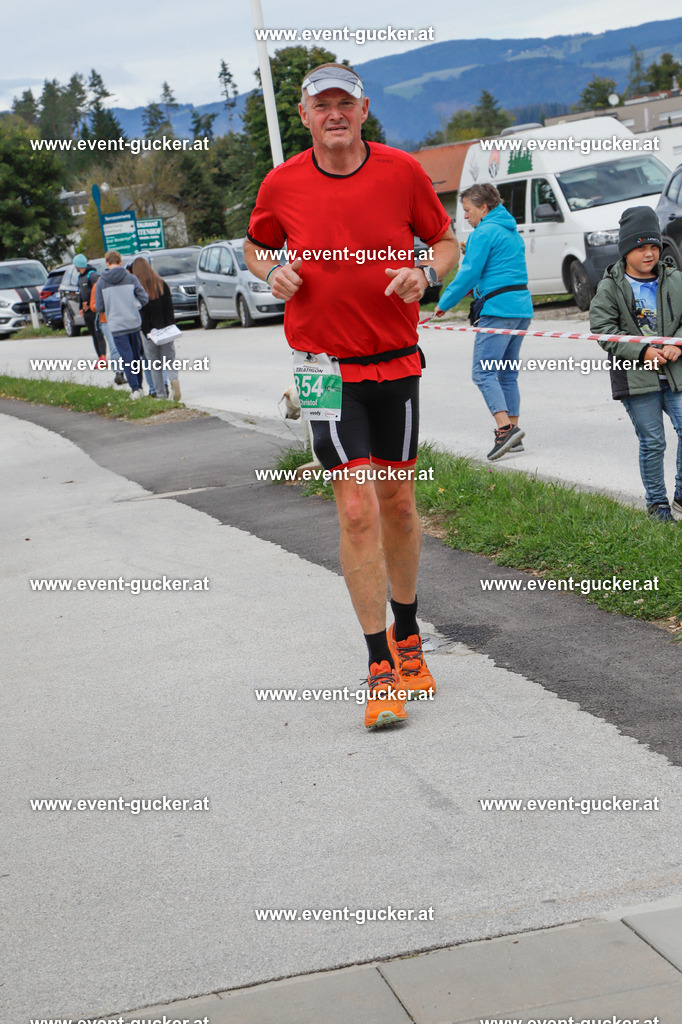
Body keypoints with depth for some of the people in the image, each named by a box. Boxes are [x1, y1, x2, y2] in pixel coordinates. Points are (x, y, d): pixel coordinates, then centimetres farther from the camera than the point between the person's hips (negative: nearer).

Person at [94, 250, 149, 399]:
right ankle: (139, 387, 19)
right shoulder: (130, 278, -2)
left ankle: (135, 388, -2)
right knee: (136, 355, 14)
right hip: (134, 322, 1)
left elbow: (99, 307, 2)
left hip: (116, 325, -1)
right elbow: (144, 298, -2)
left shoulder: (101, 283, -1)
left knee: (127, 358, 2)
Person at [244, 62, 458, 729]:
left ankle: (407, 636, 32)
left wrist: (425, 273, -11)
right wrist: (273, 272, -6)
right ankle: (380, 666, -2)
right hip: (325, 367, -1)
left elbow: (446, 241, 10)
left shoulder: (403, 172, -1)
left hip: (396, 363, 2)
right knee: (357, 509, -10)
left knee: (398, 502, 11)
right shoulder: (281, 185, -1)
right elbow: (255, 247, 16)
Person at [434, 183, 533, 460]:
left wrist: (444, 303, -1)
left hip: (497, 309, -9)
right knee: (508, 374, 12)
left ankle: (505, 428, -23)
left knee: (483, 372, -10)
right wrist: (470, 252, 23)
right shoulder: (512, 232, 20)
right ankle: (512, 431, 10)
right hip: (522, 307, 9)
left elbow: (469, 273, -11)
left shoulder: (484, 232, -8)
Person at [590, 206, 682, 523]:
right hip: (635, 378, -3)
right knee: (652, 442, 2)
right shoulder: (610, 287, -2)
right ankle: (657, 503, 17)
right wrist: (642, 351, -14)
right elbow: (602, 327, -6)